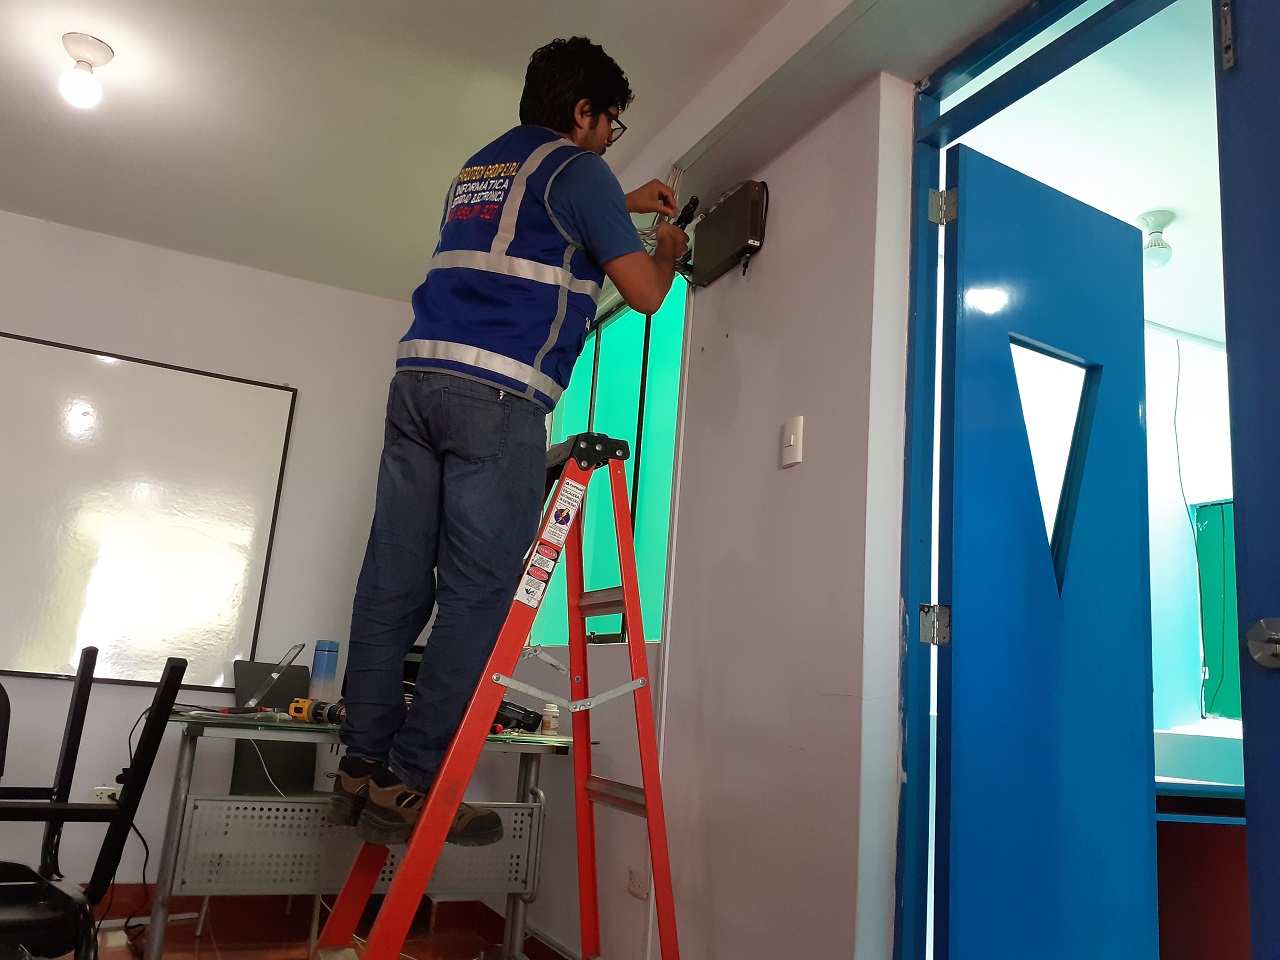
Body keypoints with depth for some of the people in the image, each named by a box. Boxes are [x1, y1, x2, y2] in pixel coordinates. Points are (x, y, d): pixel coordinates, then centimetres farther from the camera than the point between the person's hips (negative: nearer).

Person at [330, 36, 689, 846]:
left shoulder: (480, 165, 29)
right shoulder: (577, 170, 4)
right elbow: (645, 294, 2)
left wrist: (623, 207, 49)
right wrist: (667, 251, 23)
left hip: (419, 375, 8)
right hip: (499, 394, -8)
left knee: (395, 582, 4)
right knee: (478, 593, -6)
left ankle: (364, 766, 8)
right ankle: (410, 786, -5)